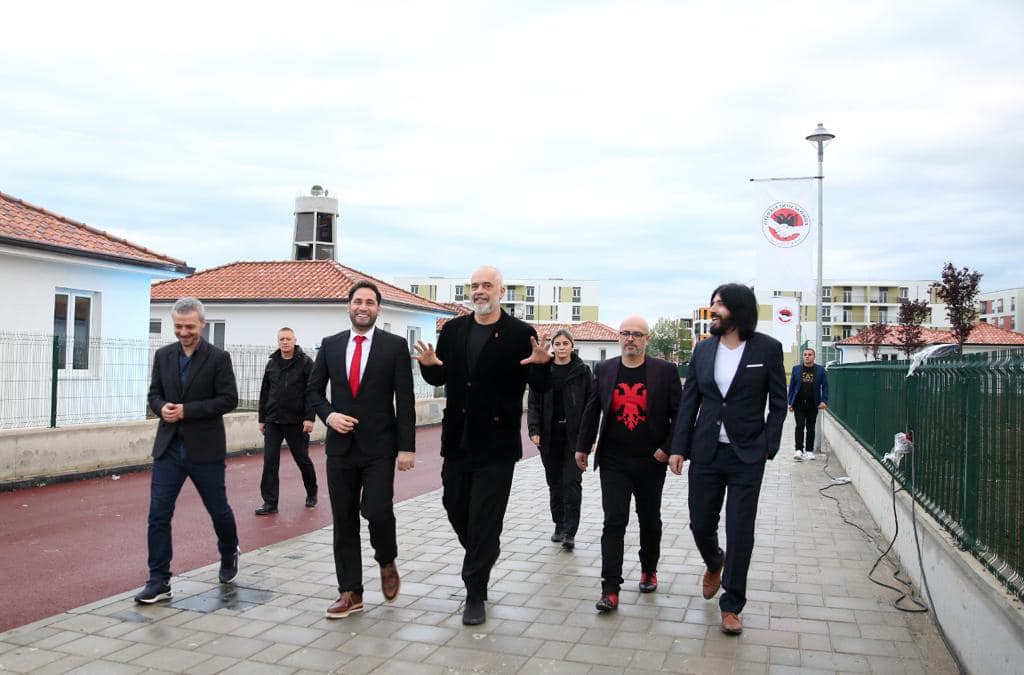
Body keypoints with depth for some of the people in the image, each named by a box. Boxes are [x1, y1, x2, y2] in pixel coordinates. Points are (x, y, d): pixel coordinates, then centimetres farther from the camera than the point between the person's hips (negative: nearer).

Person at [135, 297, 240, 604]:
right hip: (168, 448, 3)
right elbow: (154, 393, 12)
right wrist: (162, 407, -12)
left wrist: (186, 410, -19)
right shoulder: (163, 355, 6)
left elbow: (229, 400, -12)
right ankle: (159, 582, 7)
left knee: (219, 510, 11)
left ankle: (229, 554, 39)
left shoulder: (219, 358, -7)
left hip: (205, 450, -3)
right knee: (158, 515, -1)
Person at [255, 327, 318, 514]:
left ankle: (312, 493, 30)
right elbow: (264, 393, 15)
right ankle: (270, 503, 3)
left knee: (302, 460, 9)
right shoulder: (272, 363, 11)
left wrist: (309, 418, -16)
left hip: (297, 422, -4)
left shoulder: (305, 362, -4)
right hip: (273, 422, 4)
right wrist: (262, 419, 14)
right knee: (270, 462, -2)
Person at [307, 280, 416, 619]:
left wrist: (407, 447, -11)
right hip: (340, 445, 3)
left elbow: (405, 399, -5)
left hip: (379, 446, -3)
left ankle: (387, 562, 22)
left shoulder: (395, 345, -3)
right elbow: (313, 389, 13)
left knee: (377, 512, -11)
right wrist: (328, 414, -8)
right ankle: (350, 592, 19)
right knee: (344, 521, 7)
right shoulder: (330, 345, 6)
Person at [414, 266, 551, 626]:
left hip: (497, 443, -5)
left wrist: (542, 365, -27)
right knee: (455, 507, 17)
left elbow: (540, 387, -6)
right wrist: (429, 364, -10)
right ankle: (483, 555, 46)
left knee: (485, 520, -1)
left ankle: (475, 596, 13)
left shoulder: (521, 333, -6)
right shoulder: (453, 330, 6)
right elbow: (440, 379, 11)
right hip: (458, 439, 5)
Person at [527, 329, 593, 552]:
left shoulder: (582, 371, 0)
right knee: (555, 483, 12)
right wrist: (534, 430, -6)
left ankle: (570, 533, -2)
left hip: (574, 435, -3)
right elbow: (533, 403, 5)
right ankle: (559, 525, 26)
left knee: (572, 482, -6)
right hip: (549, 435, 3)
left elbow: (591, 404, 0)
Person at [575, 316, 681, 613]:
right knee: (614, 522, -5)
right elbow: (591, 410, 8)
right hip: (613, 461, 0)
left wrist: (668, 448, -10)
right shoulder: (604, 369, 2)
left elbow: (678, 413, -2)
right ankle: (610, 589, -3)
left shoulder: (665, 371, -4)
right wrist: (583, 447, 9)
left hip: (651, 462, 0)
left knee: (650, 520, 16)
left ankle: (649, 570, 39)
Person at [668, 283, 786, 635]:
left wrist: (768, 447, -10)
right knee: (700, 524, 11)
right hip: (705, 452, 3)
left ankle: (731, 605, 19)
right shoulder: (703, 349, 4)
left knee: (740, 532, 2)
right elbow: (689, 401, 6)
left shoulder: (767, 348, -5)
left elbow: (778, 403, -1)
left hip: (747, 456, -3)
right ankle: (714, 564, 45)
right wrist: (678, 448, 0)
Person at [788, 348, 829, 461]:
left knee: (811, 428, 8)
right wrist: (790, 403, 2)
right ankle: (798, 450, -10)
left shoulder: (820, 370, 4)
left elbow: (825, 386, 4)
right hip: (799, 404, -1)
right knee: (800, 426, -9)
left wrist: (824, 401, -8)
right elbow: (791, 386, 7)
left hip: (813, 405, 1)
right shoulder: (796, 369, 6)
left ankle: (809, 450, 17)